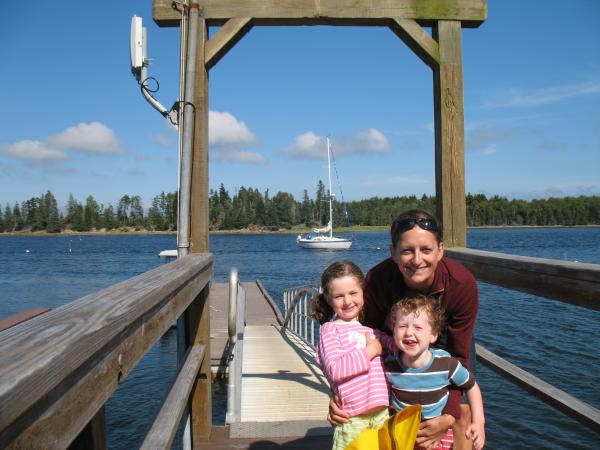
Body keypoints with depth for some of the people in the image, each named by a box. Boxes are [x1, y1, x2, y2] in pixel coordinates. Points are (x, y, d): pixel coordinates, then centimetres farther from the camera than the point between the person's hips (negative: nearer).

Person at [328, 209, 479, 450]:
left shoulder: (462, 283, -37)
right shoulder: (376, 281, -37)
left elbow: (458, 355, -25)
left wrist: (449, 416, -35)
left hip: (447, 336, 0)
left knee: (462, 411, -5)